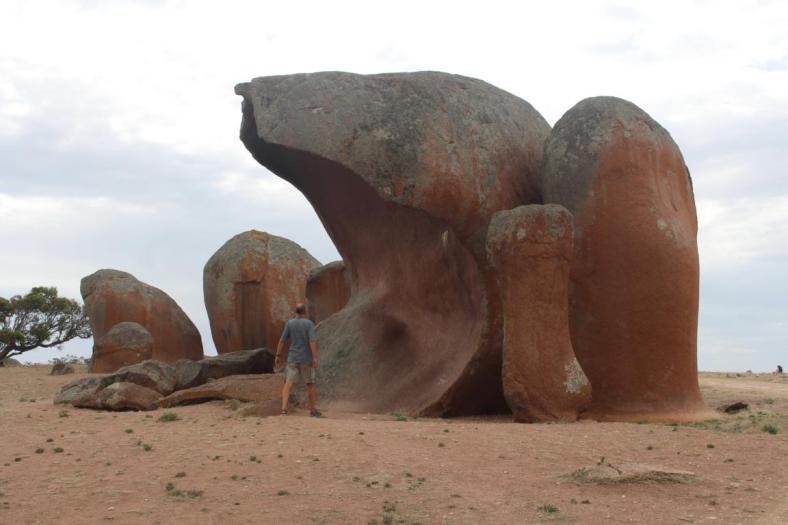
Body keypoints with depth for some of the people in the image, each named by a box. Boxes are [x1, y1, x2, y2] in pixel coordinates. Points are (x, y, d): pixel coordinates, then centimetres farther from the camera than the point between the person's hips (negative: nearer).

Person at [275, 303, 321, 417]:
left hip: (292, 359, 1)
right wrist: (315, 358, -20)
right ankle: (313, 410, 19)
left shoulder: (290, 323, 1)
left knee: (288, 383, -4)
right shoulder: (309, 324, -7)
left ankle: (284, 408, -21)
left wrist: (278, 356, 7)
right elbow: (312, 341, -18)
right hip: (306, 360, -1)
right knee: (310, 383, 13)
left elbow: (282, 340, 0)